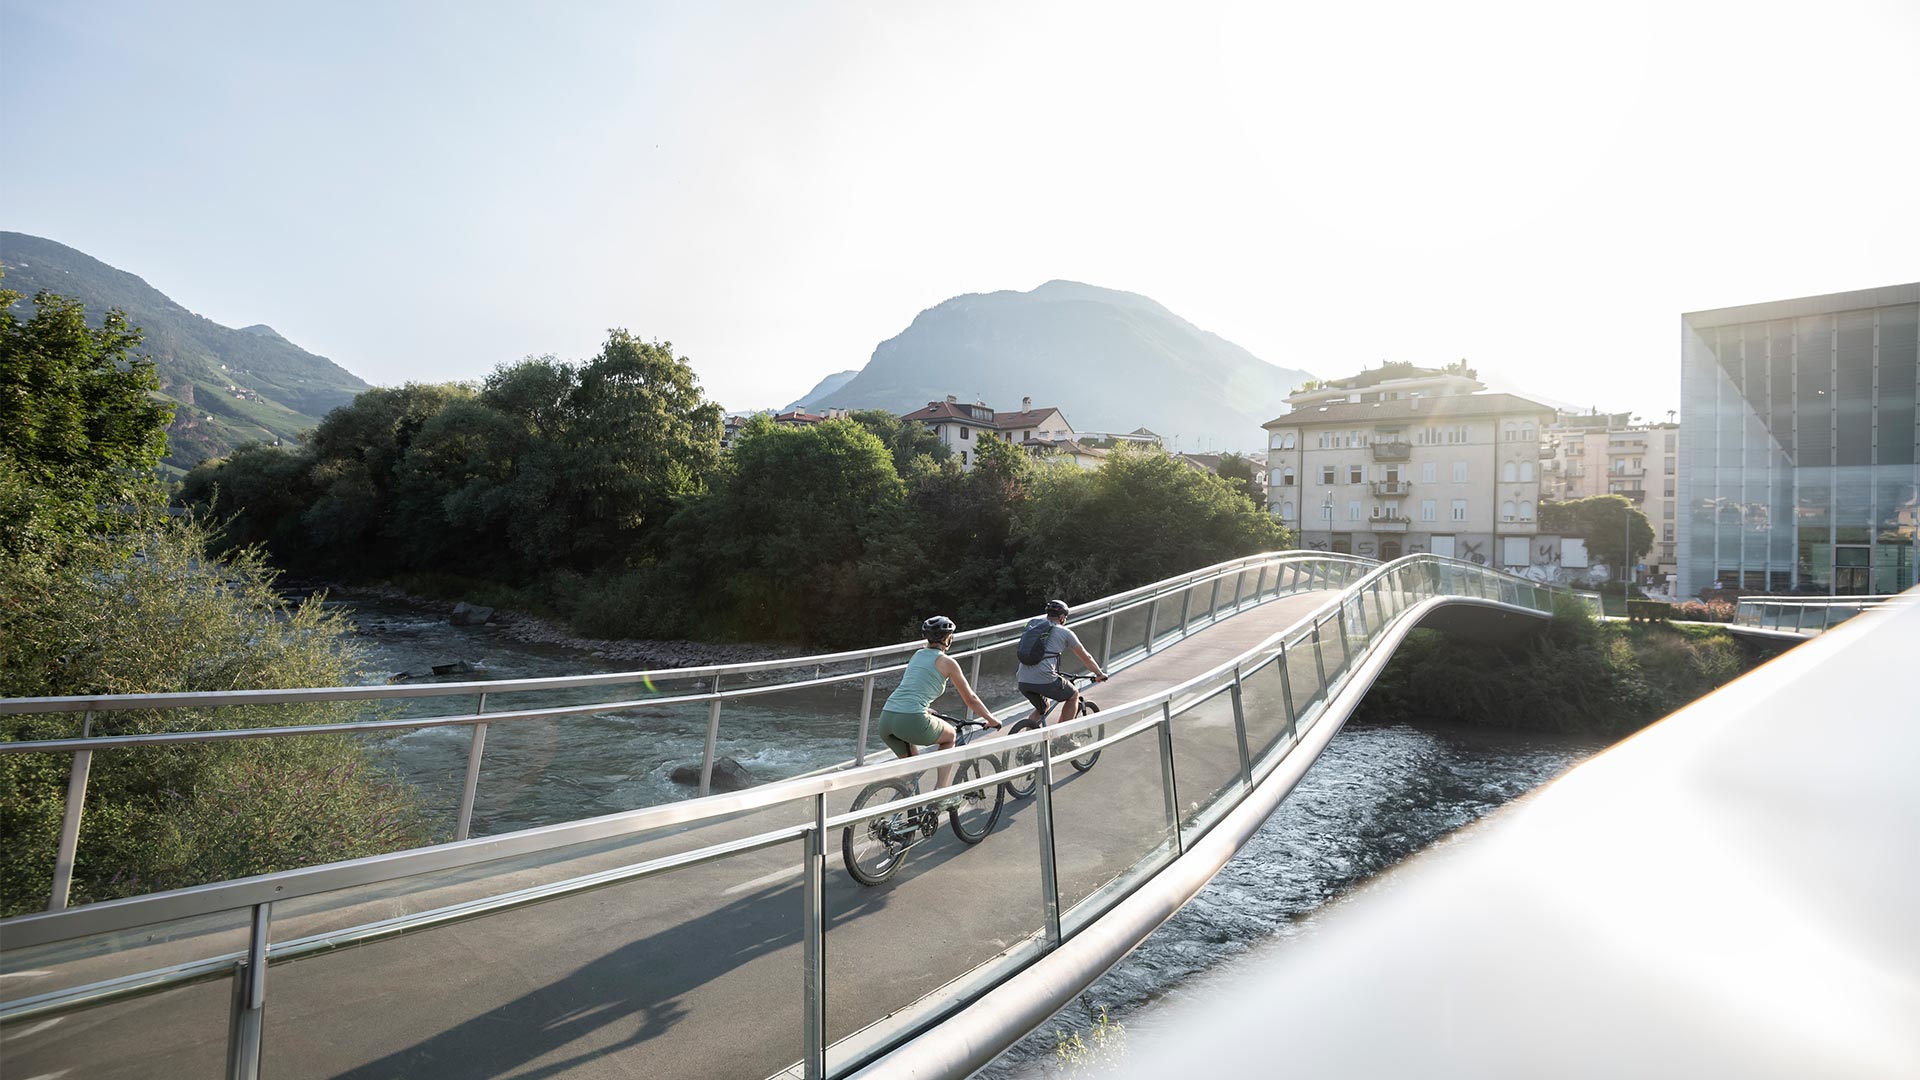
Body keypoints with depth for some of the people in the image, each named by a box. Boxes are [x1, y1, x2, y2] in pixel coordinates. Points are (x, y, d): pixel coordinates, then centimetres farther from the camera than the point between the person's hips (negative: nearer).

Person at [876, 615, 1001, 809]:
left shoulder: (916, 656, 24)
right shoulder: (947, 662, 6)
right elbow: (970, 699, 14)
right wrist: (991, 719, 28)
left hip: (886, 719, 6)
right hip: (912, 720, -6)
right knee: (949, 735, 23)